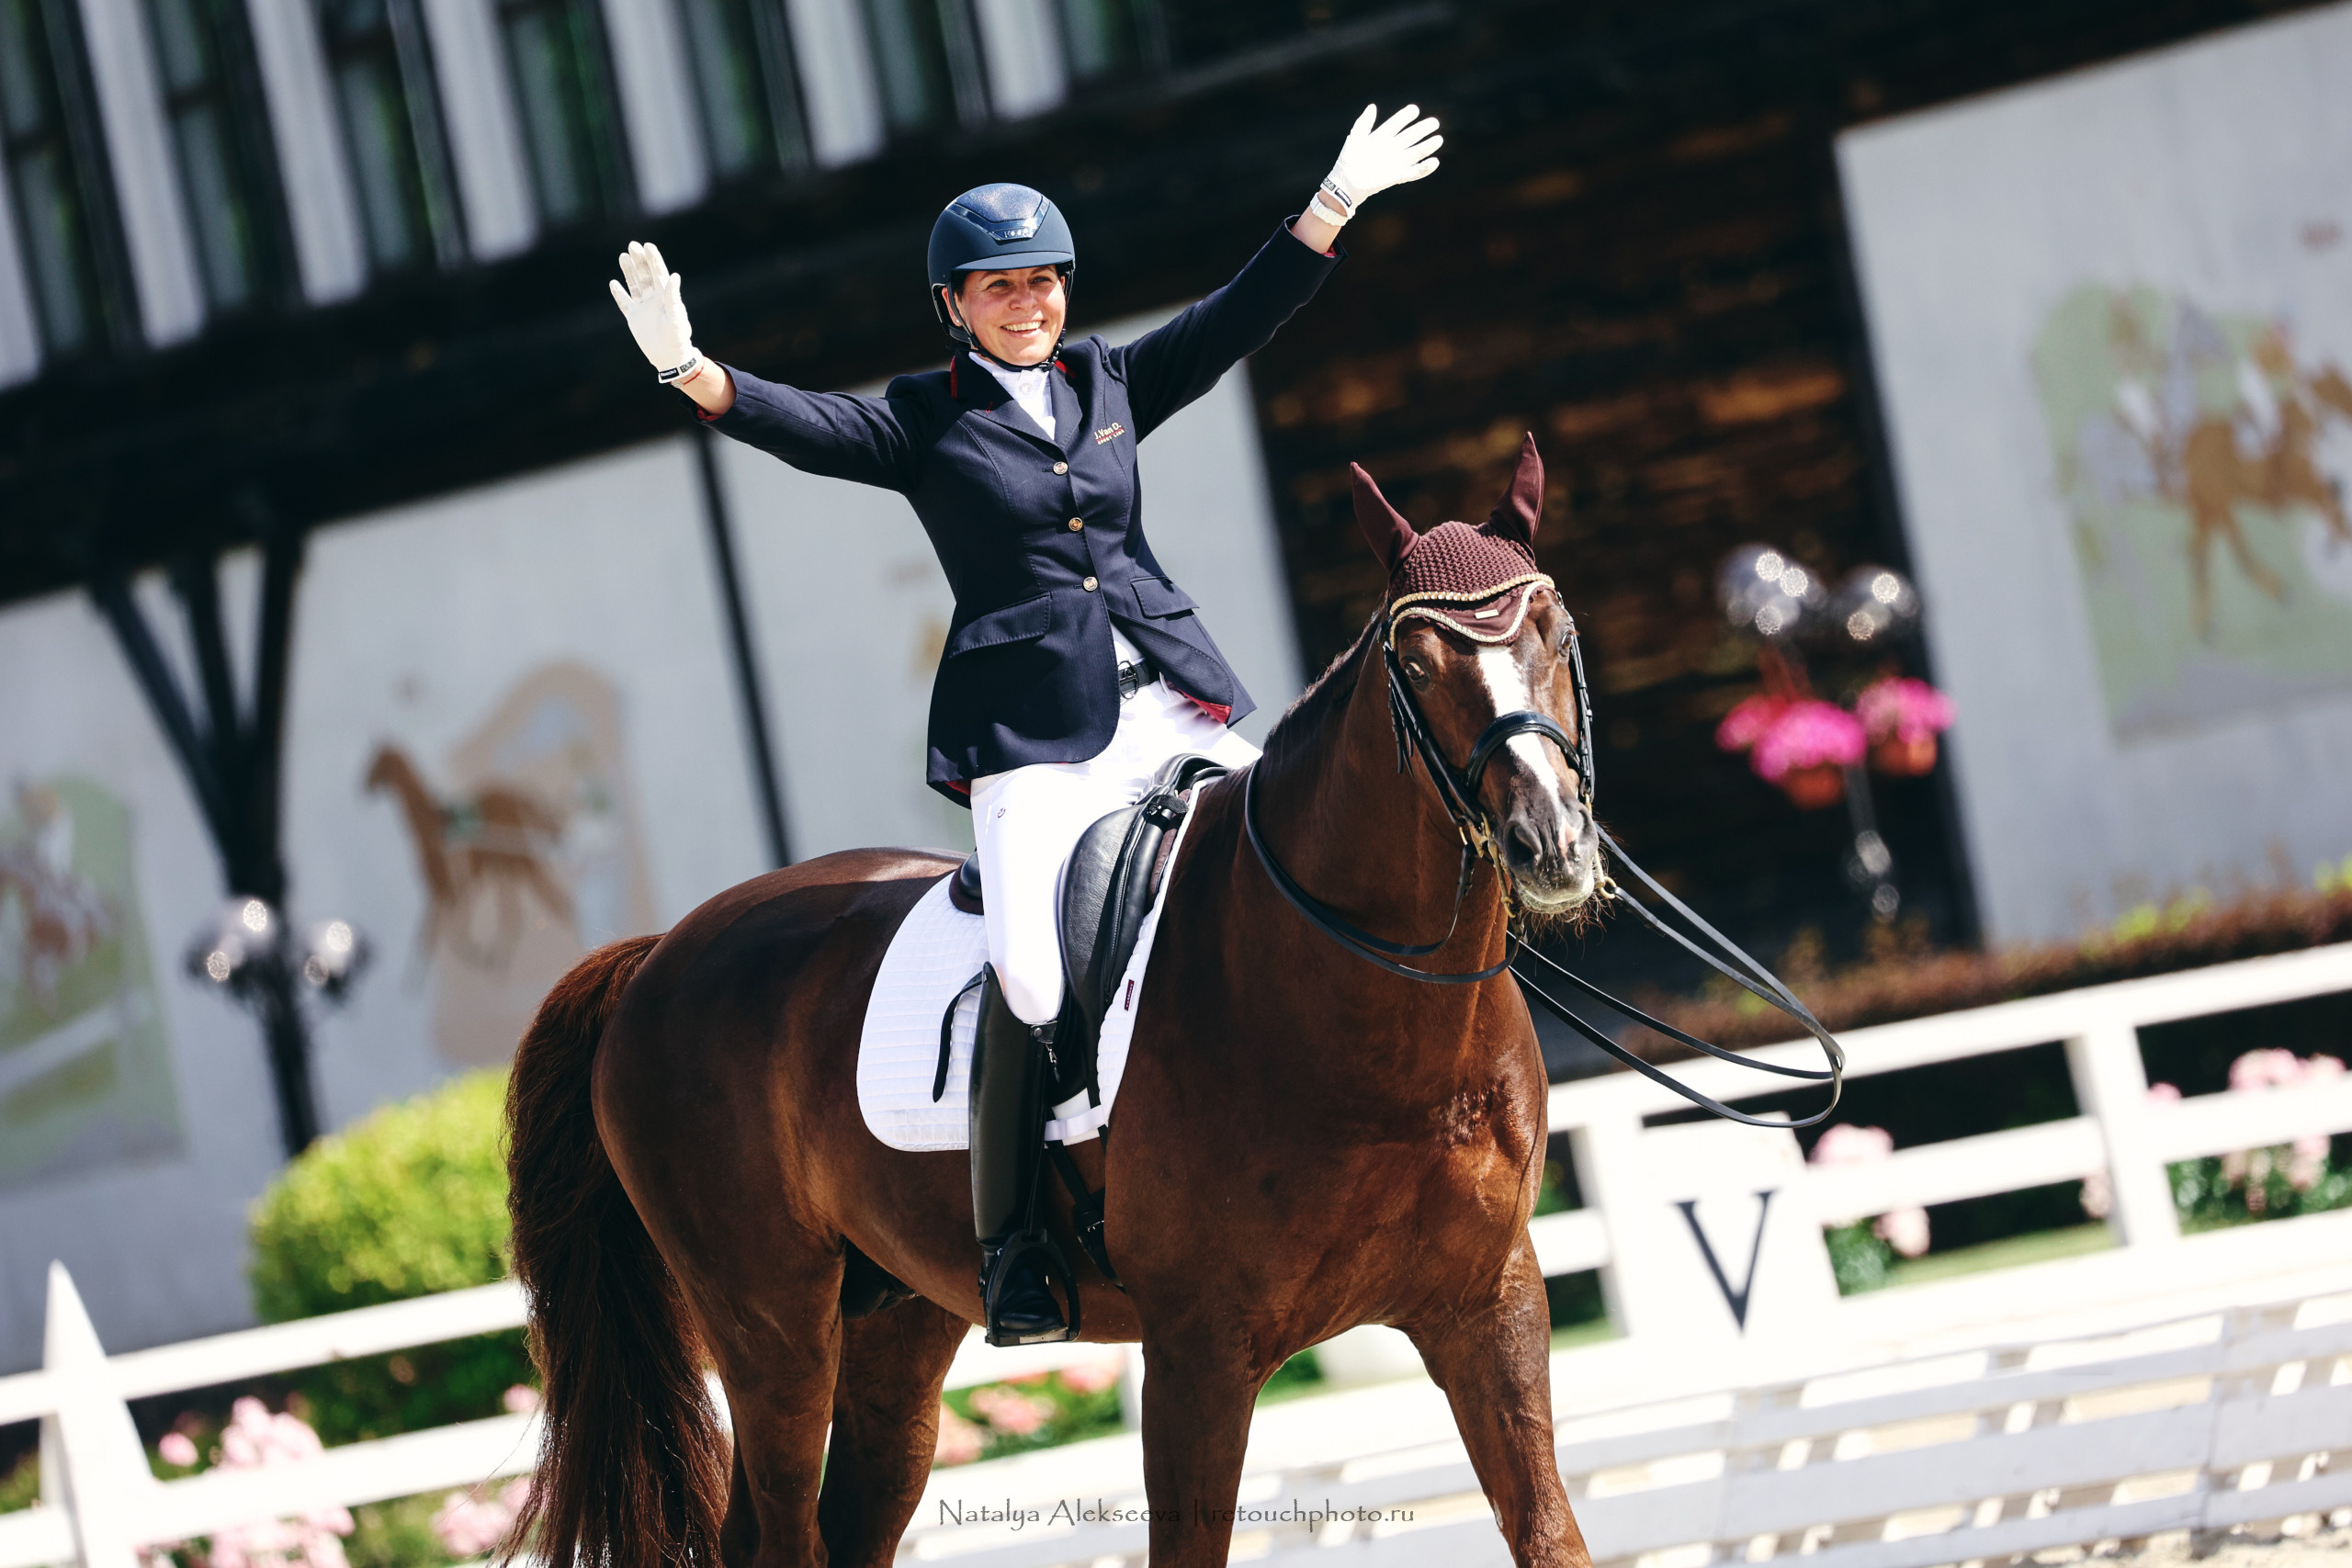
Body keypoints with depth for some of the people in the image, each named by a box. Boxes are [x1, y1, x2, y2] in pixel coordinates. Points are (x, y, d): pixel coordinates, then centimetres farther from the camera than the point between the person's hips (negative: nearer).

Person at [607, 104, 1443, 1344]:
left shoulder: (1110, 384, 16)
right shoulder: (926, 422, 4)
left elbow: (1236, 318, 16)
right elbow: (800, 426, -10)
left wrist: (1338, 201, 12)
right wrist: (689, 369, -27)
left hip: (1170, 698, 5)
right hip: (1031, 732, -5)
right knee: (1032, 975, -20)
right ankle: (1008, 1246, -8)